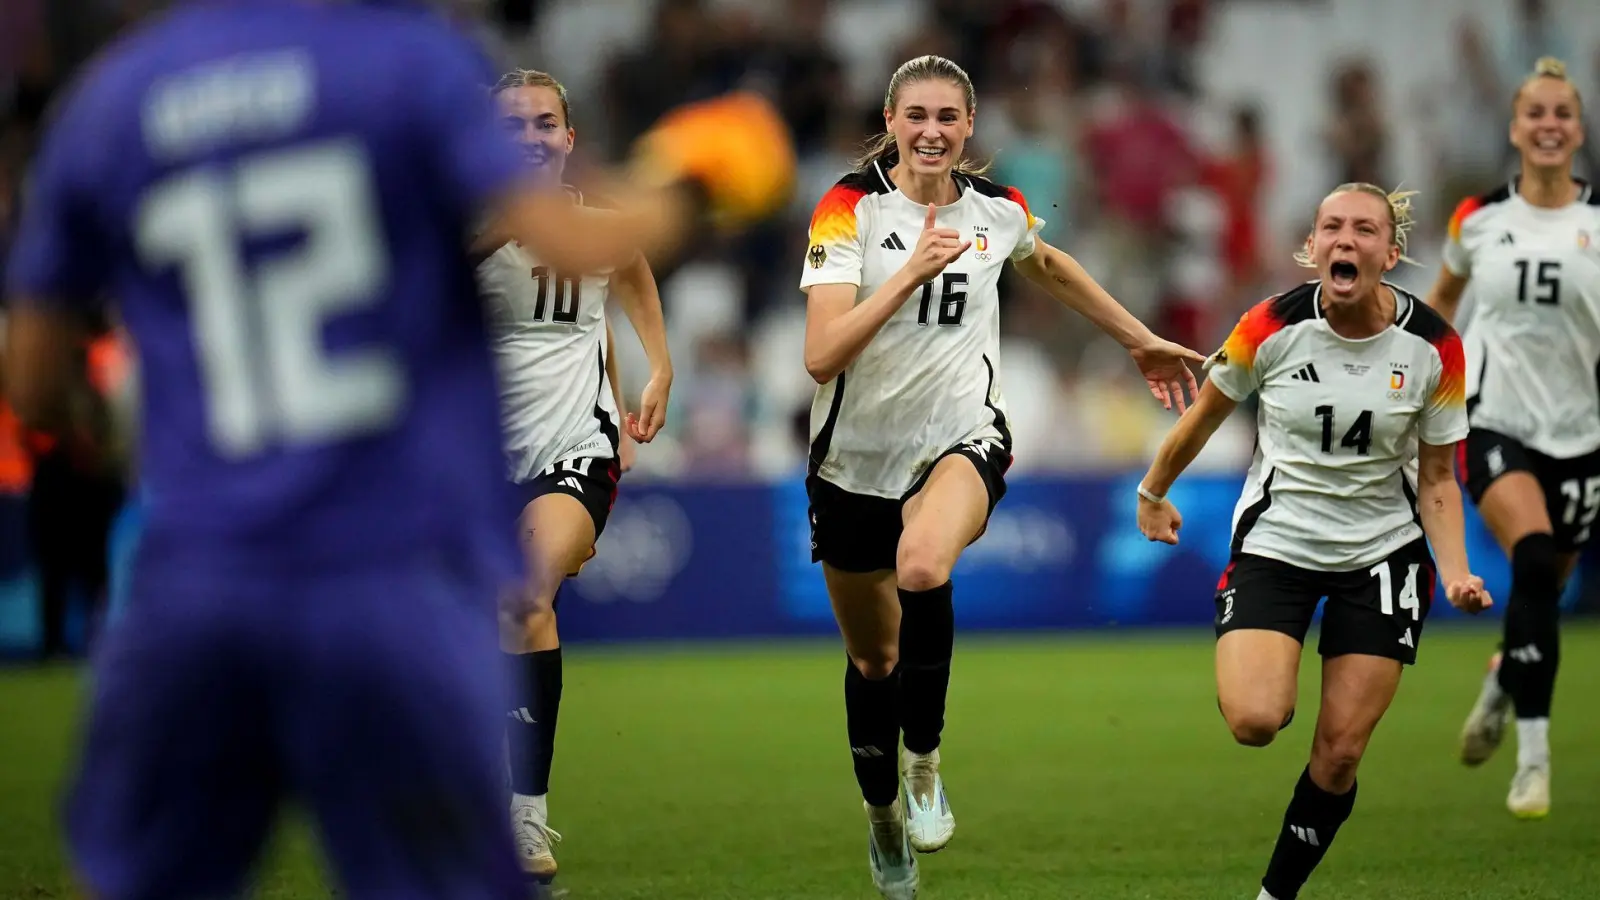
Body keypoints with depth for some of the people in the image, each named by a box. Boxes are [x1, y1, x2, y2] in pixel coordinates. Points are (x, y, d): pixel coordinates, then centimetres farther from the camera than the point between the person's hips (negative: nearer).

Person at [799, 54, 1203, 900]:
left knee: (923, 565, -36)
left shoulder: (997, 209, -1)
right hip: (857, 454, 0)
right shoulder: (850, 209, -12)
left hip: (961, 435, 0)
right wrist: (912, 270, -30)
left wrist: (1142, 340, 31)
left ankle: (924, 761, -16)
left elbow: (1049, 265, 25)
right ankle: (883, 819, 42)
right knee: (872, 659, 15)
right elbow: (821, 355, -23)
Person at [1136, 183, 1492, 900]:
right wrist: (1152, 493, 17)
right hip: (1276, 540, -1)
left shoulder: (1433, 345, -10)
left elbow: (1437, 478, -1)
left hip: (1383, 552, 1)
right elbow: (1202, 417, 5)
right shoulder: (1272, 327, -14)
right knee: (1254, 723, -22)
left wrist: (1455, 572, -14)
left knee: (1340, 752, -2)